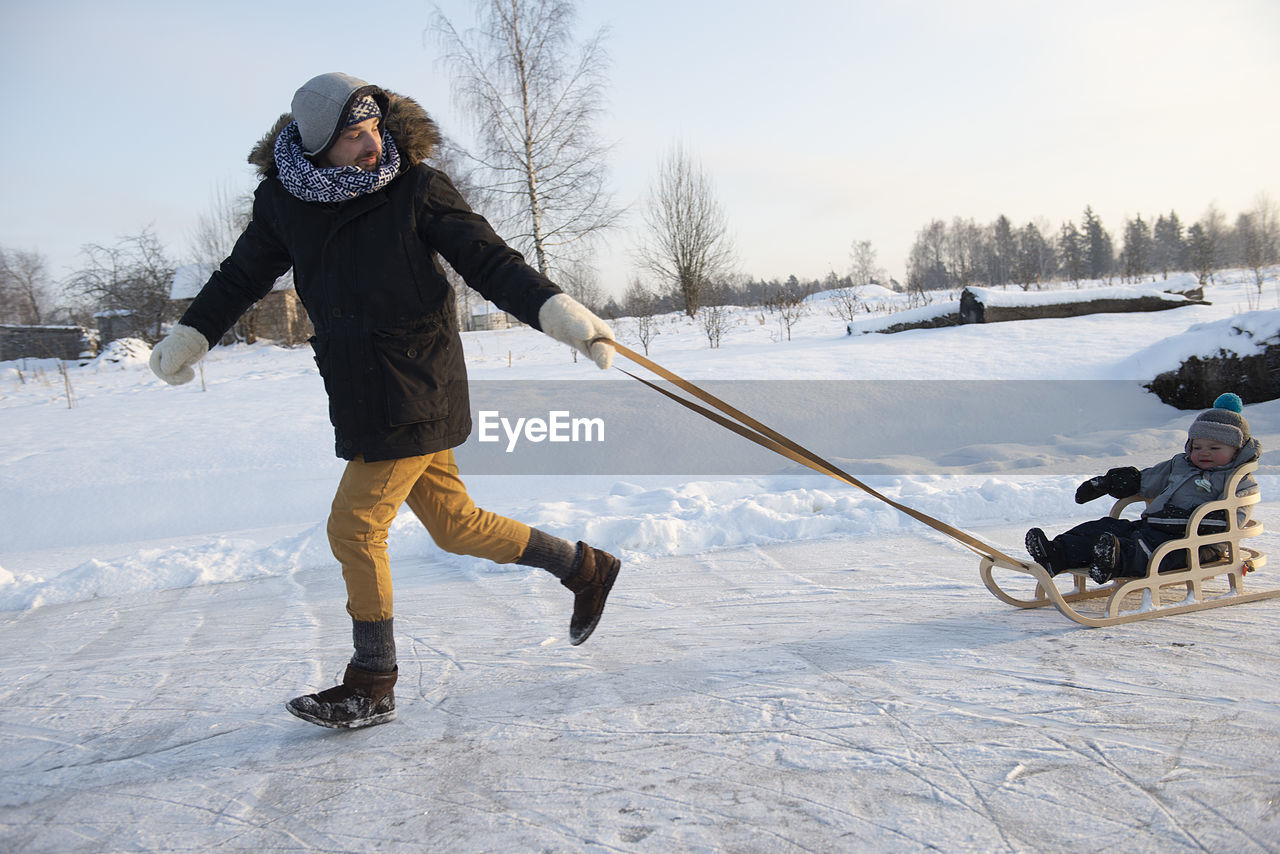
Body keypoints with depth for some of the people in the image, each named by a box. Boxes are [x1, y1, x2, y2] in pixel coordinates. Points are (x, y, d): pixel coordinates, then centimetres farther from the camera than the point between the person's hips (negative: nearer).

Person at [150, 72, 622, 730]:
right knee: (454, 523, 12)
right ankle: (584, 568, 30)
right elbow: (243, 274, 20)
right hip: (359, 396, 6)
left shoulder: (416, 188, -8)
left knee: (355, 527, -5)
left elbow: (489, 262, -10)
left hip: (415, 393, -6)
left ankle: (371, 687, 13)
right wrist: (188, 337, 27)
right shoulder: (284, 200, 5)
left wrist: (559, 312, -22)